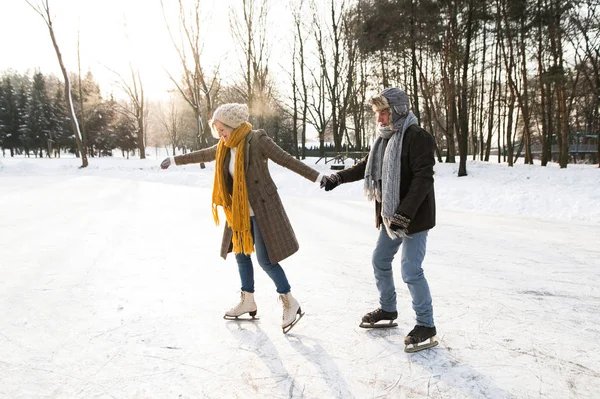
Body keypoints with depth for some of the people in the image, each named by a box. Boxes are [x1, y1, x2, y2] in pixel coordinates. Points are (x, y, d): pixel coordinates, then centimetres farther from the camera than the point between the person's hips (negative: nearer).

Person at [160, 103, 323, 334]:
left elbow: (287, 160, -17)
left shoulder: (257, 140, -15)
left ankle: (290, 304, 6)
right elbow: (202, 155, 22)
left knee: (265, 259, -9)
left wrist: (317, 178, -22)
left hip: (262, 210, -8)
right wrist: (174, 160, 34)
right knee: (241, 254, 15)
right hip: (240, 212, 8)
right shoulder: (225, 147, 7)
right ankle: (247, 302, 30)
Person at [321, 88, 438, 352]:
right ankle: (388, 310, 37)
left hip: (414, 218, -9)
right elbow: (367, 166, 21)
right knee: (380, 261, 18)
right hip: (390, 217, 10)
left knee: (410, 271, -7)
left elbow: (423, 178, -24)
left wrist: (404, 214, -28)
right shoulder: (386, 138, 11)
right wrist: (339, 177, 8)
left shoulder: (417, 137, -17)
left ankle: (426, 326, 9)